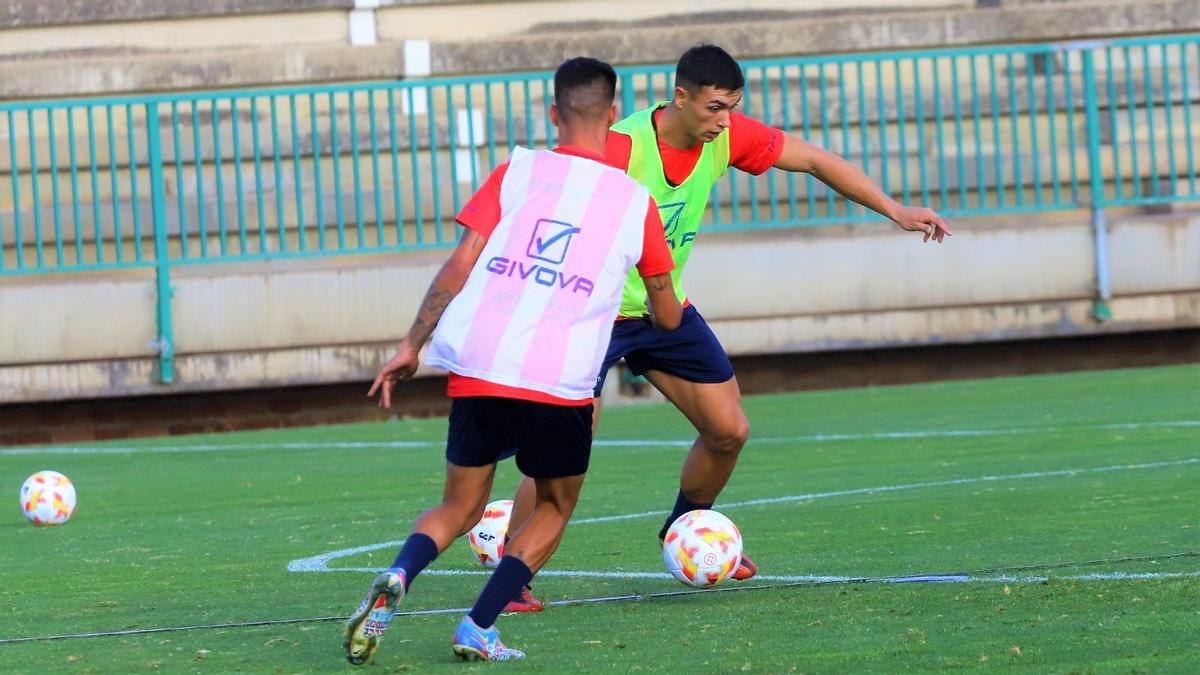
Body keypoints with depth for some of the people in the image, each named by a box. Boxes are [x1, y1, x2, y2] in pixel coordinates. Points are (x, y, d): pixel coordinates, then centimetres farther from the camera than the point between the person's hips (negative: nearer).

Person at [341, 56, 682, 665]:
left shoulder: (517, 173, 8)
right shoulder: (635, 202, 9)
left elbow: (459, 265, 0)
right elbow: (667, 316, 19)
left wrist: (411, 346, 7)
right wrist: (668, 311, 44)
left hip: (477, 371, 2)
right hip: (561, 384, -2)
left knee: (459, 507, 17)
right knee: (554, 507, 21)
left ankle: (395, 579, -14)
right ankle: (479, 628, 2)